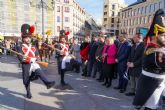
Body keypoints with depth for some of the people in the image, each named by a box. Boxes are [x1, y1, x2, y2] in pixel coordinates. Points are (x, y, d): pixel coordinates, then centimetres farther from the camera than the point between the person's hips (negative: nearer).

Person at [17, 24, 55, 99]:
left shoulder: (33, 47, 9)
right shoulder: (21, 48, -6)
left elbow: (37, 55, 9)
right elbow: (20, 58, -15)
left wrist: (34, 59, -12)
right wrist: (30, 59, -26)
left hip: (33, 64, 3)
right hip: (26, 66, -2)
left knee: (40, 72, -25)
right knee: (26, 80, 10)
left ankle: (47, 83, -38)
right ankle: (28, 93, 30)